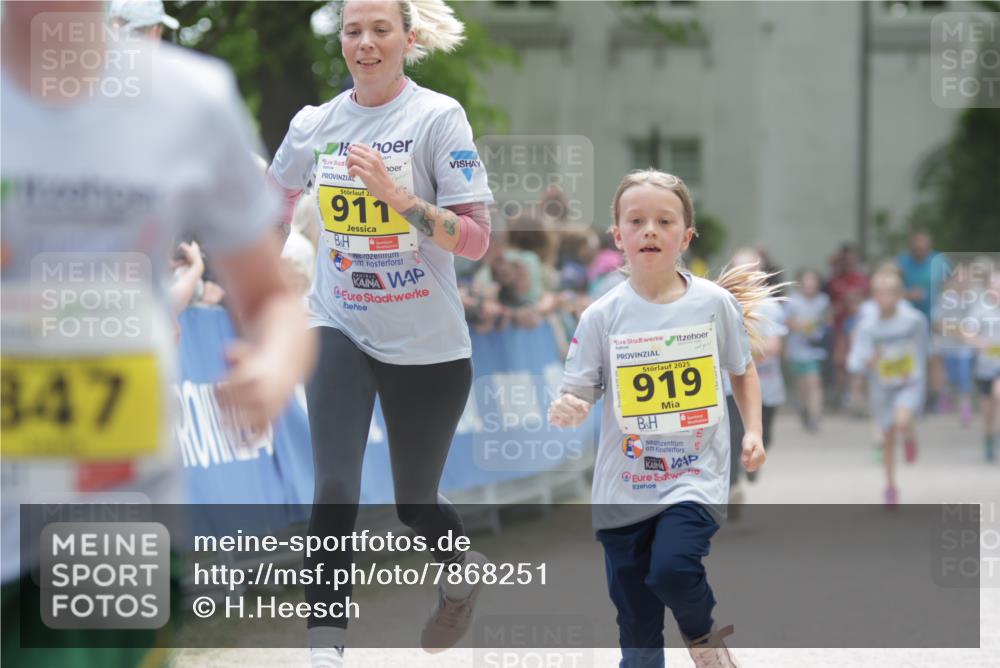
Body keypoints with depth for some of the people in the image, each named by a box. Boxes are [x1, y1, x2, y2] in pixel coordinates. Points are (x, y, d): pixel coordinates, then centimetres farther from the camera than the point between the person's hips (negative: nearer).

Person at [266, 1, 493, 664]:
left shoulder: (438, 117, -12)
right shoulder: (315, 124, 0)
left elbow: (476, 240, -17)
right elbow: (276, 200, 21)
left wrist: (397, 196, -29)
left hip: (427, 346, -2)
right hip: (340, 330, 2)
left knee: (415, 502, 14)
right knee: (335, 491, -16)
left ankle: (462, 571, 46)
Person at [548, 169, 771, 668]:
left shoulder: (716, 303, -3)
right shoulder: (603, 316, -5)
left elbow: (742, 370, 14)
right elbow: (578, 394, -3)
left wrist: (753, 431, 3)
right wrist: (565, 411, -25)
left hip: (695, 475, -1)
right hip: (624, 489, 1)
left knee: (671, 568, -27)